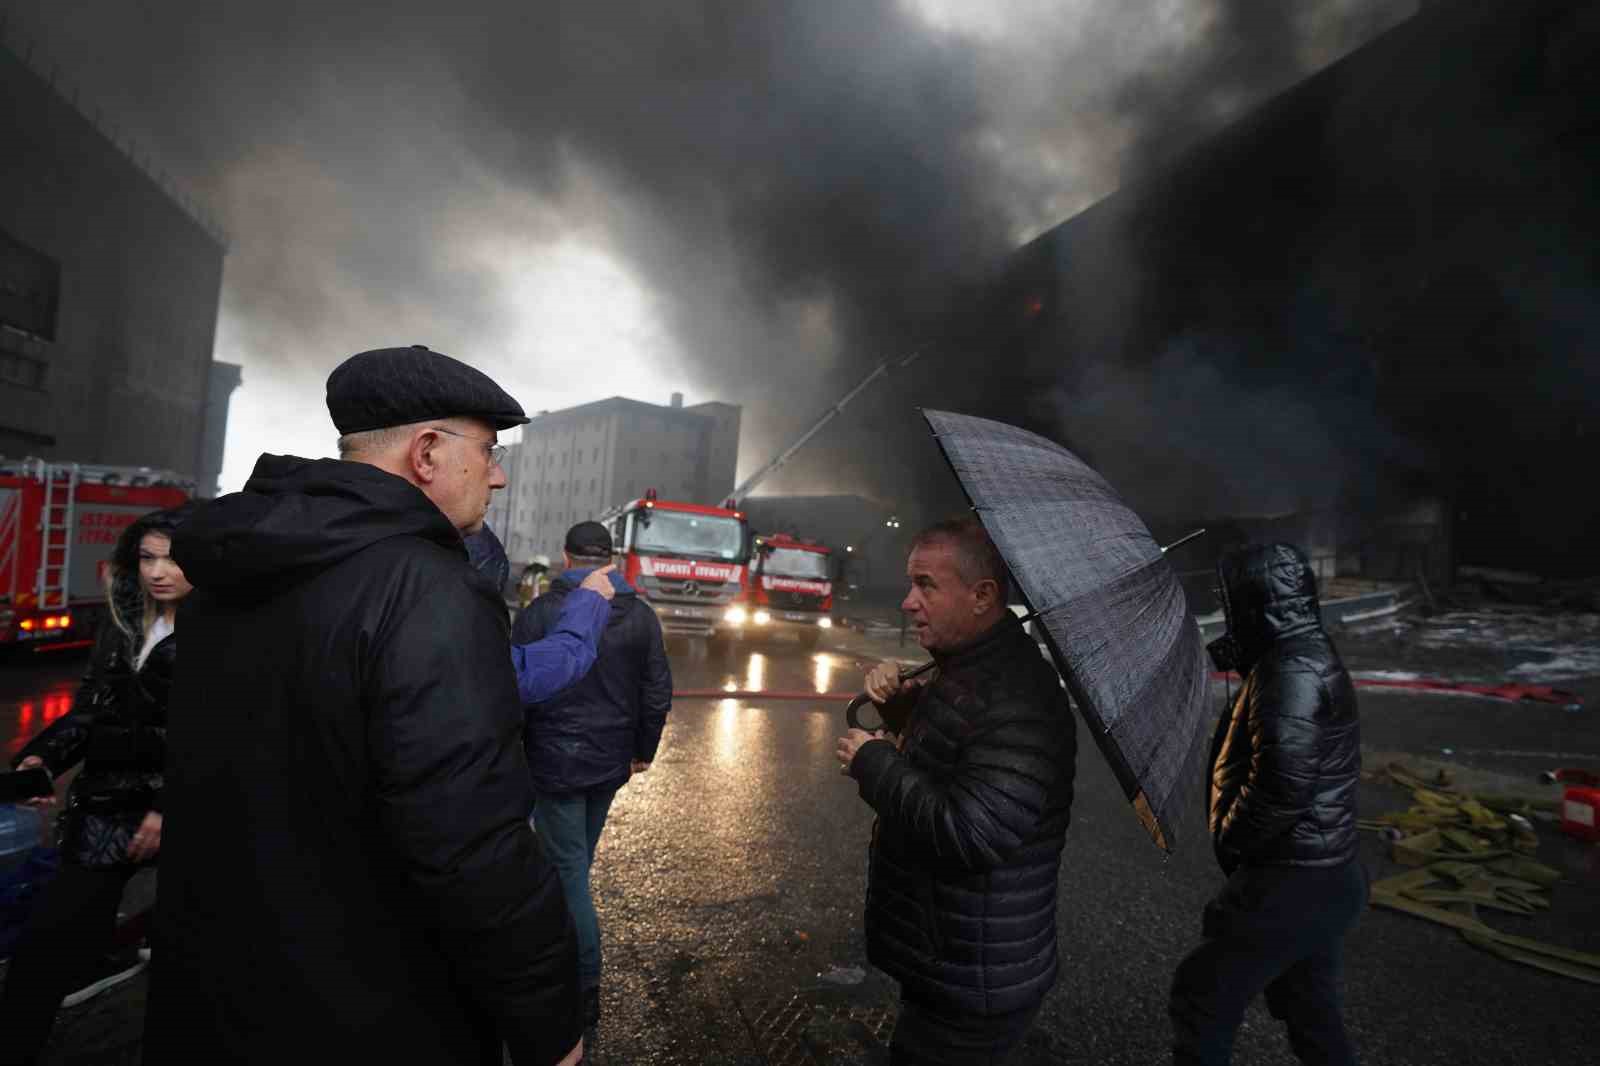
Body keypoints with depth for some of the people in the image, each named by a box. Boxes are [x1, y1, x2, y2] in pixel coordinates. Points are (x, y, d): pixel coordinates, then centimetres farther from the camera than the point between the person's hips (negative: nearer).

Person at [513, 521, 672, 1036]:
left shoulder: (538, 613, -12)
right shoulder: (641, 615, -2)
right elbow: (658, 694, -1)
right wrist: (643, 750, 12)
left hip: (556, 761, -4)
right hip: (612, 761, 4)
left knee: (568, 868, 5)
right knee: (578, 860, 24)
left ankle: (586, 991, 9)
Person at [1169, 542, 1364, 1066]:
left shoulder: (1292, 672, -24)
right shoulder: (1312, 654, 8)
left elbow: (1280, 790, -29)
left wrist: (1227, 839, -12)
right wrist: (1236, 660, 7)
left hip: (1289, 884, -10)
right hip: (1324, 878, 10)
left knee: (1202, 997, 5)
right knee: (1310, 1010, 24)